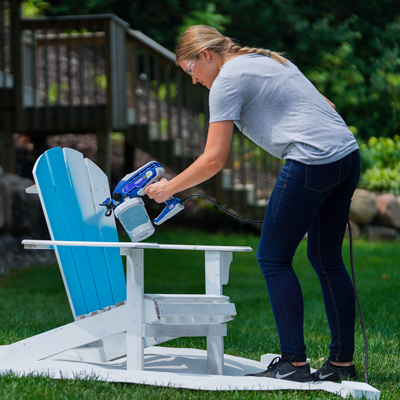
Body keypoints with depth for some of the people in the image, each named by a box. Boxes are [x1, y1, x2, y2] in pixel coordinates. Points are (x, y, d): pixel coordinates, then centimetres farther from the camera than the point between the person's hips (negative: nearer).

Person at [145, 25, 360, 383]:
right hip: (348, 153, 9)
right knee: (327, 260, 15)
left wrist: (169, 188, 4)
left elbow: (214, 160, -7)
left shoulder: (227, 81, -3)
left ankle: (295, 363, 1)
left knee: (273, 259, 2)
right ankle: (343, 361, 18)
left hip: (312, 163, -9)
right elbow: (326, 107, 23)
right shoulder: (269, 59, 23)